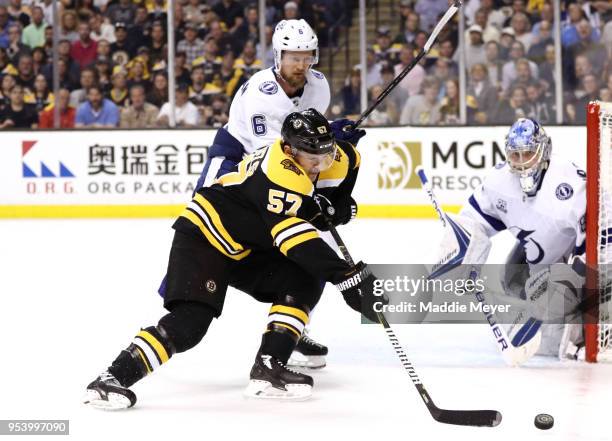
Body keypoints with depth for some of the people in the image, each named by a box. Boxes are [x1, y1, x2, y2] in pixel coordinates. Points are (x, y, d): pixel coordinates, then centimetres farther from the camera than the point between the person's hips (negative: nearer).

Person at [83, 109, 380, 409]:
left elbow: (348, 159, 20)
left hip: (249, 248, 9)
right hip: (203, 237, -9)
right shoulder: (280, 172, -32)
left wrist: (333, 204, 9)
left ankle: (268, 369, -11)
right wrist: (344, 275, -43)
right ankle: (114, 378, -25)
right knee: (191, 320, -24)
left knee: (303, 283, -8)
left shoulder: (312, 155, -5)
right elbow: (294, 236, -40)